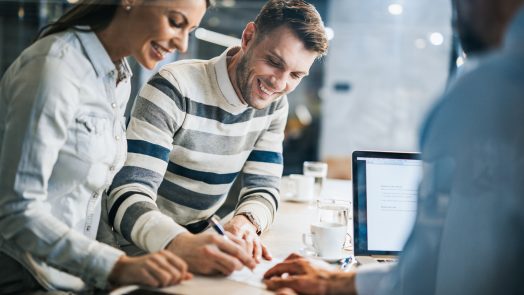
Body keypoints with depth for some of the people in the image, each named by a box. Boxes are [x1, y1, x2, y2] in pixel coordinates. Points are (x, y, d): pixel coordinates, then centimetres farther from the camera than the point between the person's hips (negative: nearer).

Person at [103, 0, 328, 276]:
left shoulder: (274, 103, 1)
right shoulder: (174, 88, -19)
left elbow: (263, 190, 0)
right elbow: (127, 196, -26)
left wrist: (245, 222, -23)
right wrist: (182, 244, -45)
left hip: (198, 240, 5)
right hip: (139, 249, -5)